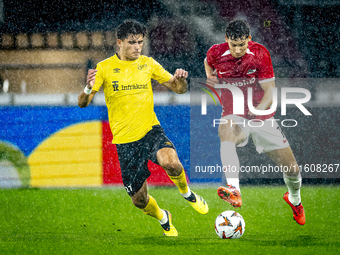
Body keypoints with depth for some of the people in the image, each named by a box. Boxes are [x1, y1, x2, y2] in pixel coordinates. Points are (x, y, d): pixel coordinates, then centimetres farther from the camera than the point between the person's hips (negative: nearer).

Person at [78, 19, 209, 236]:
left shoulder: (148, 64, 4)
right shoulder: (104, 68, -4)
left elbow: (179, 89, 8)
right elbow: (83, 104, -9)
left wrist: (180, 80, -16)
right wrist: (89, 88, -32)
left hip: (150, 129, 1)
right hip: (125, 140, -1)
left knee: (170, 162, -32)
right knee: (140, 200, 2)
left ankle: (186, 192, 1)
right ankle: (163, 218, 37)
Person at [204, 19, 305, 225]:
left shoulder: (260, 54, -12)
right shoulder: (216, 53, -8)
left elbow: (270, 92, -12)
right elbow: (208, 63, 20)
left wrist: (259, 110, -28)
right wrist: (211, 78, 1)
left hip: (261, 116, 1)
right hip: (234, 115, -1)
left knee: (292, 169, 2)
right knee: (226, 133, -40)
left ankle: (294, 199, 38)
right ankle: (234, 190, -56)